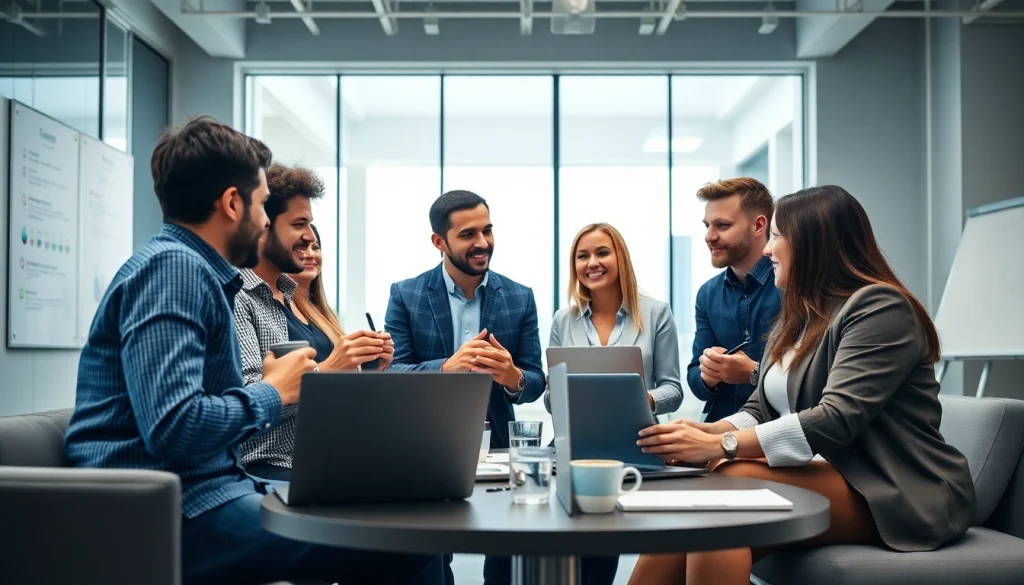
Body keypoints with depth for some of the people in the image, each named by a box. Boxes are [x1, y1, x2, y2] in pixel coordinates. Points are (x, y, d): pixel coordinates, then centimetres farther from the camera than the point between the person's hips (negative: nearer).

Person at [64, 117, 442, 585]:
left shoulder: (195, 269, 18)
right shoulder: (172, 267, -13)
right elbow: (174, 428, -25)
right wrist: (273, 392, -10)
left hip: (198, 495, 10)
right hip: (172, 514, -10)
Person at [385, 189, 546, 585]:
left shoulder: (519, 298, 2)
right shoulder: (405, 295, -2)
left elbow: (535, 382, 2)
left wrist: (513, 377, -24)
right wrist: (446, 368, -30)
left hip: (497, 447, 1)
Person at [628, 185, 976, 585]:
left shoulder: (880, 307, -11)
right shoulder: (797, 319, 17)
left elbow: (836, 421, -23)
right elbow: (760, 411, 12)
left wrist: (721, 446, -27)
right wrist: (705, 432, -10)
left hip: (899, 497, -7)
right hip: (826, 478, 7)